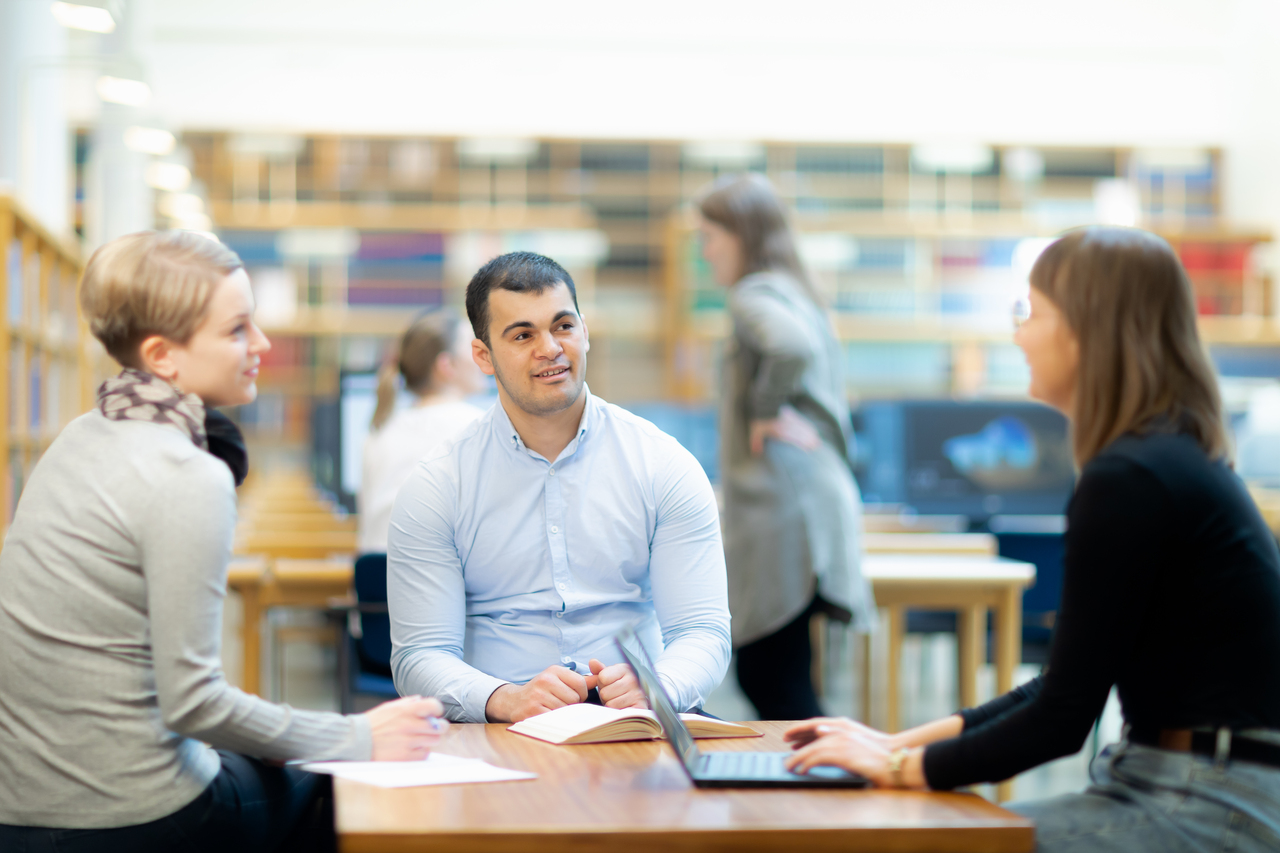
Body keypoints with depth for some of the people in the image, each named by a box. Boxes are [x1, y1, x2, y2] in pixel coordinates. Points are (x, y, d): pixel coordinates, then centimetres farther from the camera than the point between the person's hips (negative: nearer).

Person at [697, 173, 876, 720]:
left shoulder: (755, 295, -9)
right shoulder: (797, 294, 20)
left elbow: (792, 346, -32)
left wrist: (766, 410, -18)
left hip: (781, 505, -10)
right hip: (819, 494, 10)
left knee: (774, 685, -6)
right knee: (761, 676, 14)